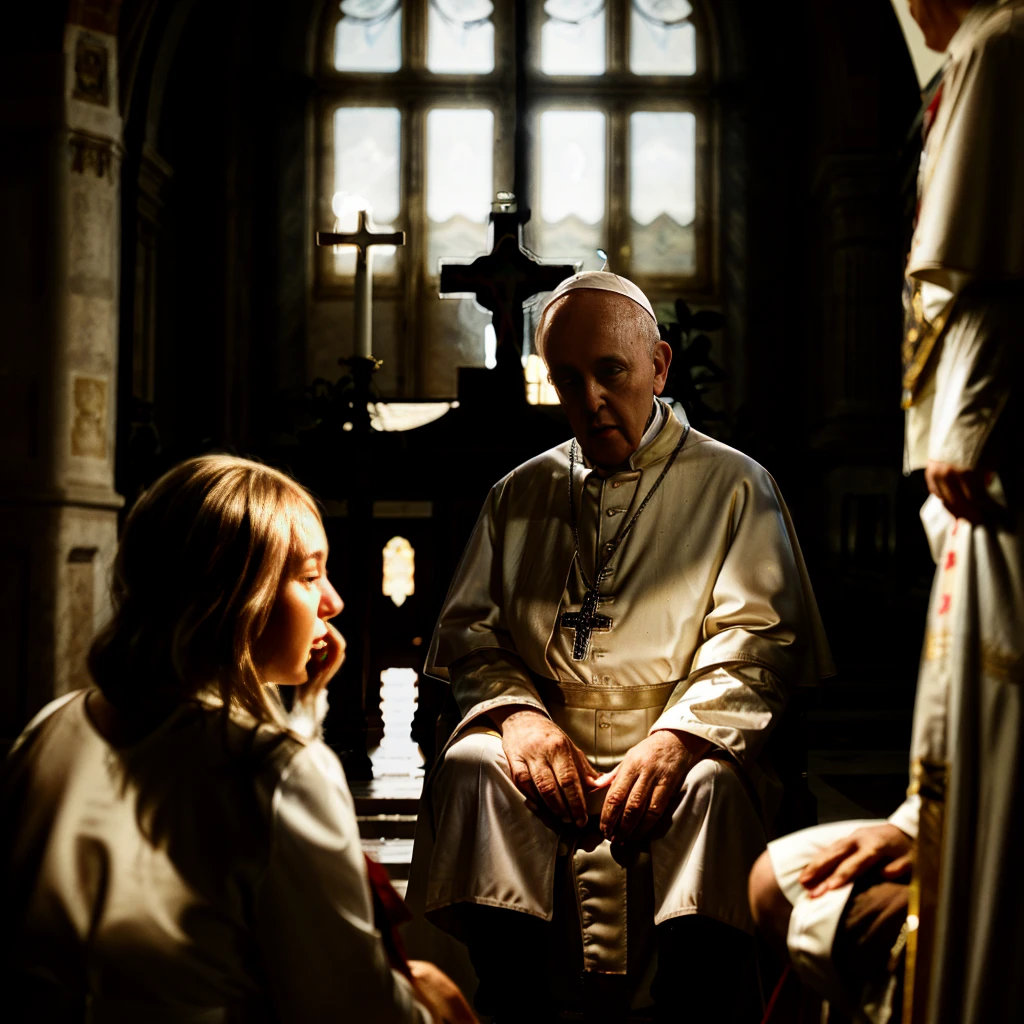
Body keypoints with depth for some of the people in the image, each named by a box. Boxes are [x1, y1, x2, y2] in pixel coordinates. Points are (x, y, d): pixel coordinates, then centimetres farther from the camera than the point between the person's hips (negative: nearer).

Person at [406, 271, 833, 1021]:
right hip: (550, 746, 3)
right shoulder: (520, 494, 21)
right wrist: (514, 711, -8)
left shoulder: (735, 487, 9)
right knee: (472, 768, -29)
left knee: (713, 785, -36)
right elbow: (469, 627, 14)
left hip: (678, 753, -3)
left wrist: (678, 738, -20)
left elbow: (756, 637, -2)